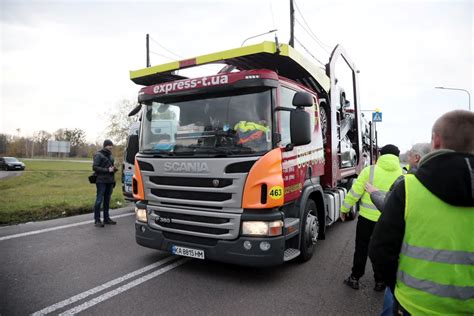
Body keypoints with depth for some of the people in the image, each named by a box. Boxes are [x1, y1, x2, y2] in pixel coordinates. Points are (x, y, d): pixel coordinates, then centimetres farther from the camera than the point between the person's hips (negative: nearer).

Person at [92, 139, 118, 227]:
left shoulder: (110, 155, 17)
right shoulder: (98, 155, -4)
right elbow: (94, 167, -11)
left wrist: (113, 169, 4)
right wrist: (107, 170, -17)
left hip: (110, 181, 7)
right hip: (101, 181, -7)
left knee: (107, 200, 11)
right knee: (99, 200, -5)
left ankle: (106, 218, 19)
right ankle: (97, 220, 1)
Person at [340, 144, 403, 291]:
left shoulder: (370, 170, -9)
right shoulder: (402, 174, -1)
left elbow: (355, 192, -10)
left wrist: (344, 209, 0)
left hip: (367, 217, -2)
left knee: (361, 249, 13)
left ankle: (355, 278, 22)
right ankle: (379, 282, 28)